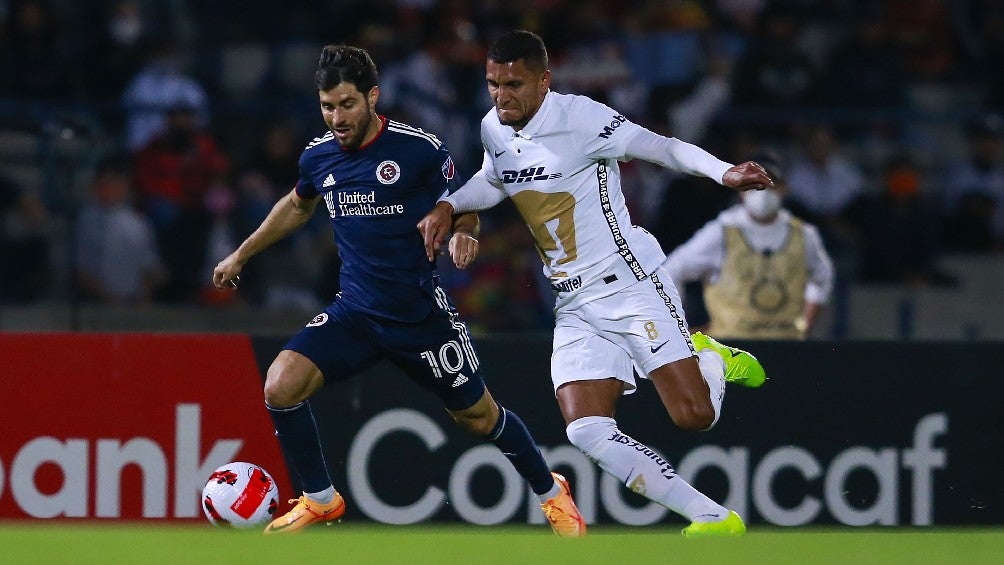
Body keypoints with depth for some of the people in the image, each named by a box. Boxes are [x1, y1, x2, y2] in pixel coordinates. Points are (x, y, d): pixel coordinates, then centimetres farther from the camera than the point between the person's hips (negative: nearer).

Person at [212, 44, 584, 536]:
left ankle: (551, 492, 37)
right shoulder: (318, 157, -1)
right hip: (354, 312, 3)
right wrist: (242, 254, 26)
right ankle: (320, 500, 3)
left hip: (420, 312, -3)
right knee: (280, 386, -17)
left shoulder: (419, 150, -14)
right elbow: (297, 206, 22)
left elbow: (463, 208, 0)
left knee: (477, 415, 9)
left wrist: (462, 234, -23)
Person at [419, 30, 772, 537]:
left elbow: (660, 147, -14)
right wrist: (447, 206, 11)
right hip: (574, 308, 6)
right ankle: (714, 519, -6)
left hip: (630, 283, -6)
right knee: (587, 432, -14)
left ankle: (713, 360, 23)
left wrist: (724, 172, -29)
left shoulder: (578, 117, -15)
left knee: (694, 416, -16)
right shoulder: (493, 129, 7)